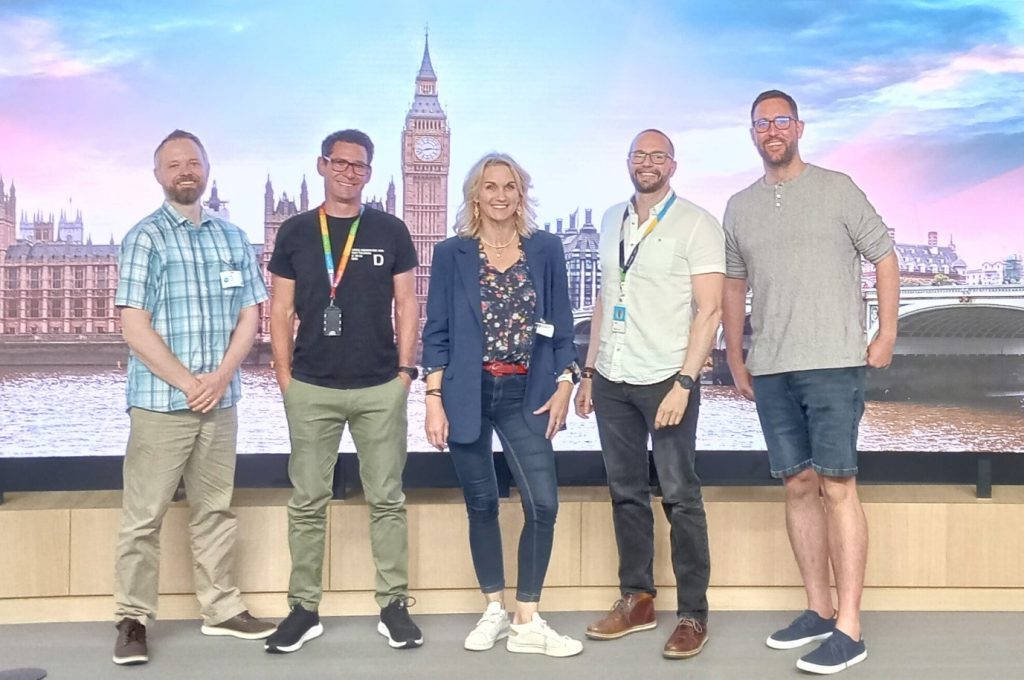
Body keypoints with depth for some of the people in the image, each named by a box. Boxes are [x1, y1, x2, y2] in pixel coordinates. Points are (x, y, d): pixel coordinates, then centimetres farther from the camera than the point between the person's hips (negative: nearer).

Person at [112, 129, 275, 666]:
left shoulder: (233, 238, 10)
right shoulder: (144, 238, -3)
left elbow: (249, 315, 7)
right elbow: (135, 328, -9)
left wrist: (221, 377, -8)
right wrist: (189, 383, -12)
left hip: (220, 400, 4)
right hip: (160, 400, -4)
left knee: (216, 508, 13)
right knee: (144, 515, 0)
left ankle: (220, 608, 23)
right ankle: (132, 619, 10)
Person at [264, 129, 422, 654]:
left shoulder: (390, 231, 5)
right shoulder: (295, 232, 6)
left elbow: (406, 303, 7)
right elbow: (281, 309, 7)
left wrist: (405, 369, -1)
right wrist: (285, 378, 0)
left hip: (381, 388, 0)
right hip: (311, 390, 0)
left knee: (386, 500, 5)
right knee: (307, 502, 5)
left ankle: (394, 606, 15)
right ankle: (304, 609, 15)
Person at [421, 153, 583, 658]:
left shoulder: (546, 249, 6)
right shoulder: (451, 253, 3)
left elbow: (561, 325, 8)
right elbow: (437, 332, 1)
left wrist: (564, 386, -1)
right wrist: (434, 399, -6)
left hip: (526, 395, 1)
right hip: (468, 394, 0)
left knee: (543, 504, -8)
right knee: (482, 505, 8)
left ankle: (526, 622, 4)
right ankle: (494, 611, 24)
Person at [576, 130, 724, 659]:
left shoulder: (695, 223, -4)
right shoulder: (612, 221, 14)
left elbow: (709, 309, -9)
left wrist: (684, 383, -17)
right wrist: (589, 371, 14)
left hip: (665, 379, -5)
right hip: (612, 380, 6)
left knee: (679, 497, -1)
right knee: (625, 493, 11)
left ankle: (692, 614, 8)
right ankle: (637, 600, 23)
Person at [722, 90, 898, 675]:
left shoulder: (837, 189, 1)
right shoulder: (740, 207, 13)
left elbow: (884, 256, 3)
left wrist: (888, 332, -4)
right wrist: (734, 356, 16)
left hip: (833, 363, -4)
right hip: (770, 371, 5)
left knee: (837, 487, -7)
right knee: (799, 486, 9)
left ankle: (849, 627, -3)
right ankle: (819, 608, 20)